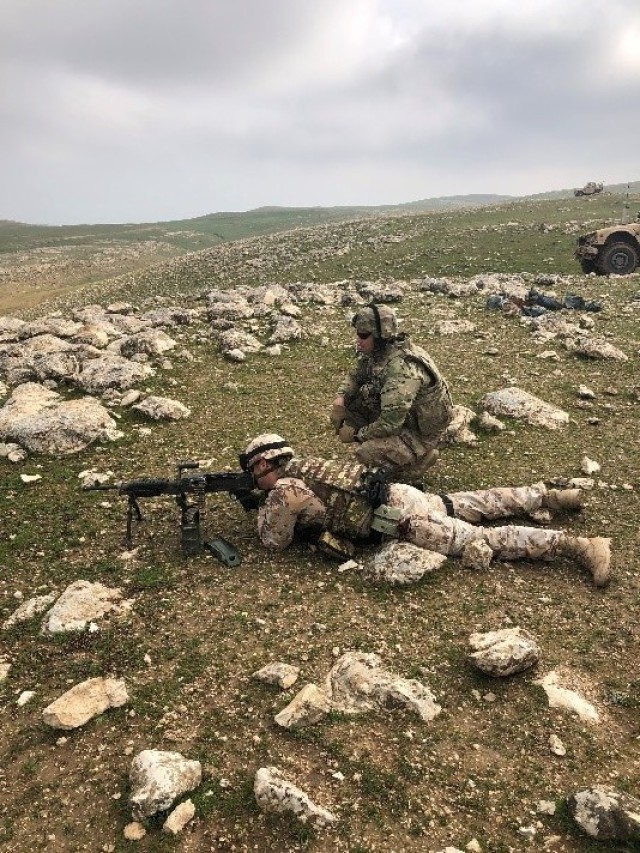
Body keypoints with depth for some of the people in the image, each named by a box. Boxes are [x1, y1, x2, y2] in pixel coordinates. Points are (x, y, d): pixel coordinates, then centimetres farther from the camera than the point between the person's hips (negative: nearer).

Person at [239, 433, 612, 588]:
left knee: (487, 540, -7)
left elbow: (276, 541, 1)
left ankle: (581, 545, -7)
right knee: (476, 507, 21)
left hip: (399, 520, -8)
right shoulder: (301, 464, 16)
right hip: (399, 495, 8)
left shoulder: (283, 491, -10)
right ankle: (546, 494, 27)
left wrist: (263, 511, 18)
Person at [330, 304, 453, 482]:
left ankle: (420, 458, 0)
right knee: (349, 403, -3)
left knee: (366, 453, -26)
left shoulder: (402, 368, -35)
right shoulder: (375, 353, -6)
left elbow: (389, 423, -36)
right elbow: (355, 376, 13)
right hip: (396, 415, 8)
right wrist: (340, 397, -8)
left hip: (422, 432, -8)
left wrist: (357, 434, -20)